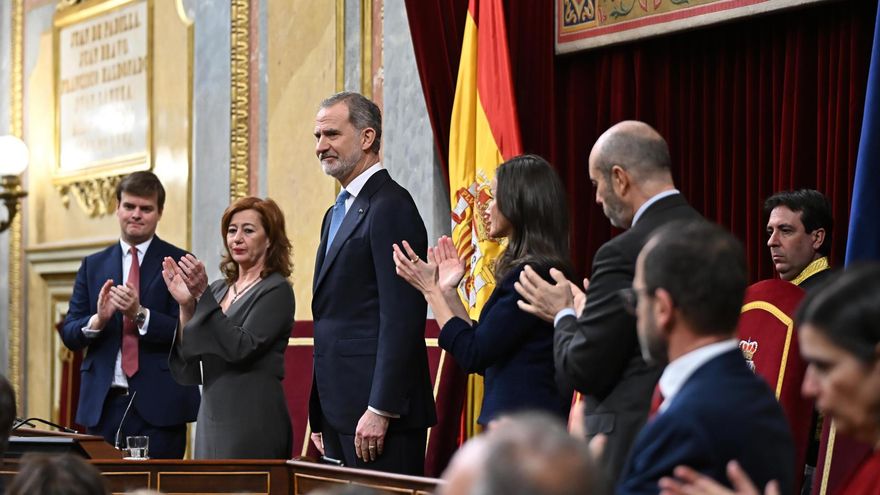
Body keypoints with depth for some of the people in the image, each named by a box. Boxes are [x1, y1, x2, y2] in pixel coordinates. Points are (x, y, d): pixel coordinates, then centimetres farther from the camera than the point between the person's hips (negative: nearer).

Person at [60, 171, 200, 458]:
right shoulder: (93, 266, 13)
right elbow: (69, 335, 8)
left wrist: (140, 314, -20)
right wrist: (97, 320, -13)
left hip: (158, 405, -3)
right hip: (102, 404, 3)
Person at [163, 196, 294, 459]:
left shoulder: (276, 291, -5)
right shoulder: (219, 289, 13)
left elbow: (241, 348, -19)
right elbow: (189, 370, 8)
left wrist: (203, 296, -19)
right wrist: (186, 305, -4)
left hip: (252, 423, -7)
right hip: (212, 417, 7)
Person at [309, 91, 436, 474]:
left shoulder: (390, 206, -11)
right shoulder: (337, 213, 20)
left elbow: (402, 317, -18)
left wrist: (380, 410, -21)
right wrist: (322, 416, 19)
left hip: (378, 416, -9)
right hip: (339, 413, 9)